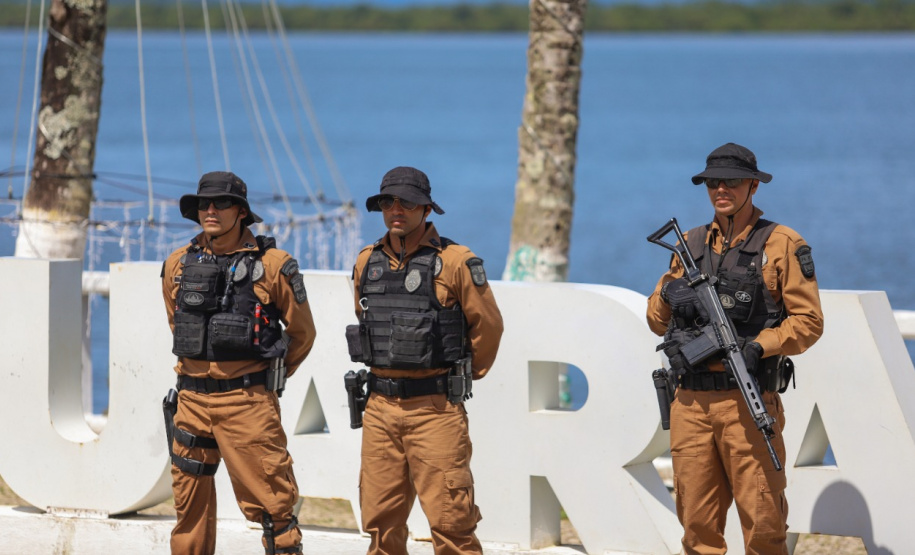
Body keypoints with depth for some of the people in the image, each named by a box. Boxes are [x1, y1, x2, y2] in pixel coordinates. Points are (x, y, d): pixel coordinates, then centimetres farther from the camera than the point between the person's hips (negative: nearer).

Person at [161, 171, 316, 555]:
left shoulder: (272, 266, -5)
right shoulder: (179, 265, 7)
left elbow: (302, 332, 7)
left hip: (248, 402, -4)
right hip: (193, 400, 4)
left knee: (269, 500, -6)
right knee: (189, 504, 8)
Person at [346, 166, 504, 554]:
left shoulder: (455, 263, -7)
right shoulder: (367, 263, 10)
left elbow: (487, 326, 1)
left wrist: (463, 376, 11)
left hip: (435, 407, -5)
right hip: (381, 406, 5)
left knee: (450, 519, -8)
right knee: (381, 519, 7)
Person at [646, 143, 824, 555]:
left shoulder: (782, 245, 2)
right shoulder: (691, 244, 16)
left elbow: (808, 321, -2)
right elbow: (656, 318, 20)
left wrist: (758, 346, -17)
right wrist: (670, 294, -2)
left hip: (747, 403, -4)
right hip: (691, 402, 4)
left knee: (762, 520, -8)